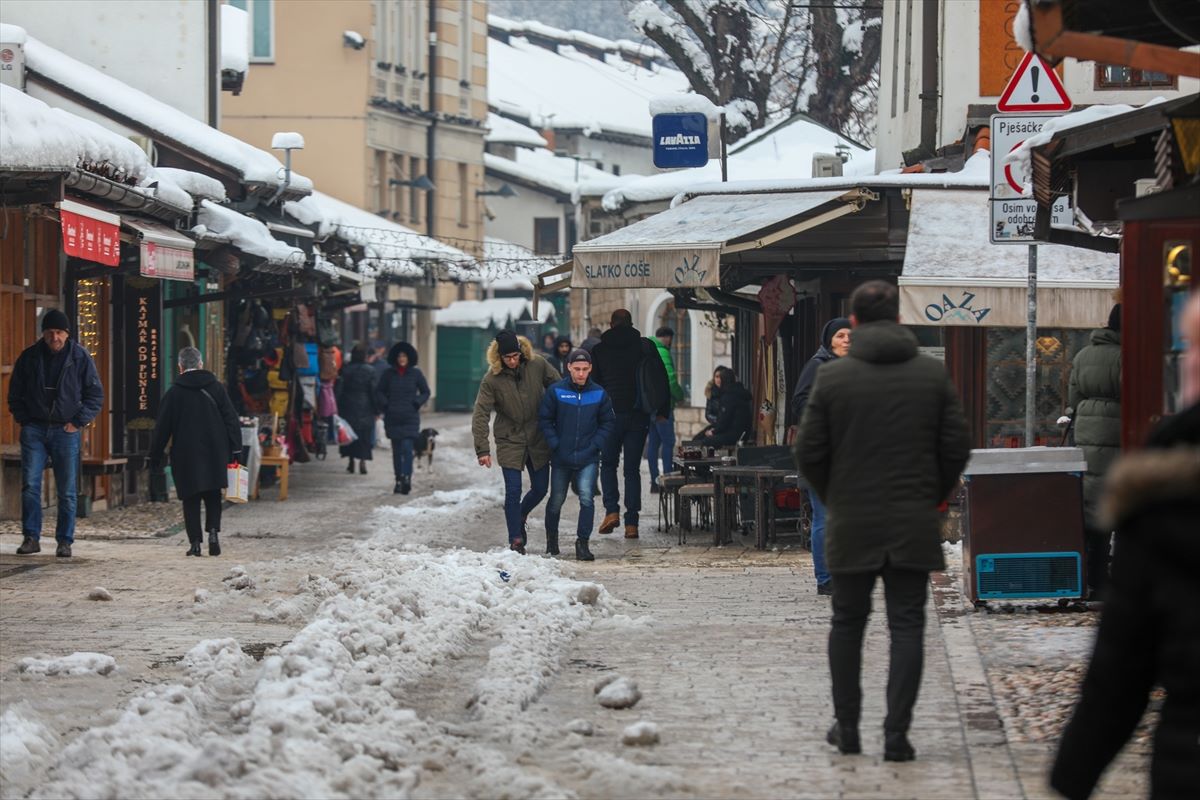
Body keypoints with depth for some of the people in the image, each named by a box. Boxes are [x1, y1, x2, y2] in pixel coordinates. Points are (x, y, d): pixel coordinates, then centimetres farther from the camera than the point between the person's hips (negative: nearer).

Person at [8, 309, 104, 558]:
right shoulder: (29, 357, 3)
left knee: (67, 491, 1)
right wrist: (22, 419, 1)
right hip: (34, 430, 1)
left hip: (66, 431, -1)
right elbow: (15, 393, 13)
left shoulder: (80, 357, -1)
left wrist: (78, 422, -5)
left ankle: (65, 541, 8)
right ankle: (31, 537, -3)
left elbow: (96, 395, 4)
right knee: (30, 484, -8)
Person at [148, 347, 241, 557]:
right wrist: (235, 451, 6)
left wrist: (155, 458, 8)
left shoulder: (173, 393, -2)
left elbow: (162, 428, 1)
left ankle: (195, 541, -2)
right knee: (213, 497, 12)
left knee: (191, 500, 4)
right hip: (215, 453, 2)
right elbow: (231, 420, 3)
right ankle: (213, 532, -7)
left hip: (186, 455, -2)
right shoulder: (216, 388, 3)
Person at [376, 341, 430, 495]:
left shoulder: (416, 373, 3)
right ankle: (399, 481, 13)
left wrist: (417, 403, -5)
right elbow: (379, 391, 15)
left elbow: (426, 392, 11)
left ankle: (407, 478, -19)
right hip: (393, 418, 2)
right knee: (396, 450, 6)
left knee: (407, 447, -16)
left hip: (410, 418, -2)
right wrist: (384, 405, 0)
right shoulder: (389, 374, 6)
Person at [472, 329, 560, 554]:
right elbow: (481, 415, -15)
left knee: (540, 489, 10)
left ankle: (519, 516, 40)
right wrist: (482, 449, -22)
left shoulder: (537, 365, -9)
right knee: (513, 491, -6)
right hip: (509, 441, -3)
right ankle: (516, 540, 5)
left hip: (538, 439, 3)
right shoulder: (492, 380, -15)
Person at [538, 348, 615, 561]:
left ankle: (582, 542, -9)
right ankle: (551, 536, 37)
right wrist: (555, 444, -10)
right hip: (561, 458, 0)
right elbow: (544, 420, 0)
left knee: (587, 498, -16)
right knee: (556, 500, 13)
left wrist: (594, 445, -4)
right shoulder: (555, 391, -5)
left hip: (588, 458, 0)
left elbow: (607, 423, 8)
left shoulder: (599, 394, -1)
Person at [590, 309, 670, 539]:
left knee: (608, 464, 14)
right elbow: (662, 379, 4)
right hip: (639, 416, 1)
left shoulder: (599, 350, 1)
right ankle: (631, 522, -1)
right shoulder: (646, 346, 3)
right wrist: (663, 411, 11)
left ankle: (612, 510, -6)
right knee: (632, 469, 5)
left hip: (612, 414, -1)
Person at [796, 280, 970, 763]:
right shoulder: (932, 375, 1)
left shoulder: (832, 377, -4)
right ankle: (896, 735, -4)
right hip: (914, 524, 0)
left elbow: (809, 452, -3)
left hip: (851, 524, 0)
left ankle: (847, 728, 17)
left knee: (847, 622, 14)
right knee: (907, 625, 3)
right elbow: (957, 447, 1)